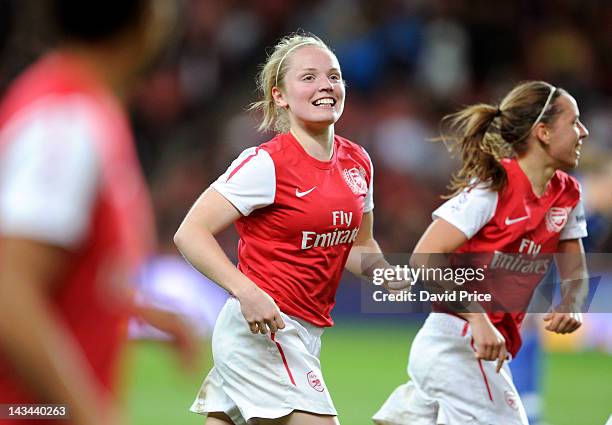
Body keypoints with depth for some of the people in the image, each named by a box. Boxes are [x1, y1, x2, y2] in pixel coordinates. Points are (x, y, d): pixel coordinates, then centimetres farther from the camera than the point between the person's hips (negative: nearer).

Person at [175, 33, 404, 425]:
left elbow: (359, 246, 23)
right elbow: (191, 233, -16)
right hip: (263, 328, -7)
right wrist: (247, 292, -28)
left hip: (301, 334, 7)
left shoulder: (357, 161, 8)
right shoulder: (267, 164, -14)